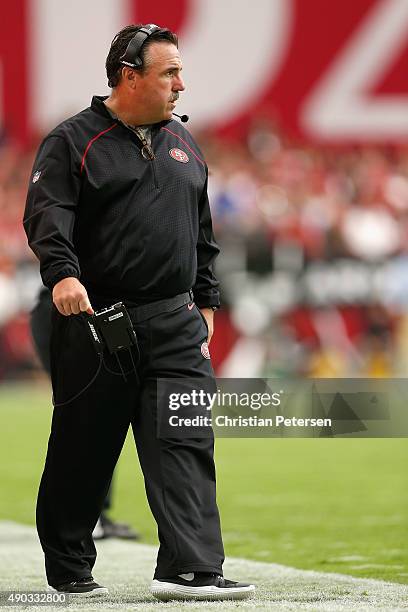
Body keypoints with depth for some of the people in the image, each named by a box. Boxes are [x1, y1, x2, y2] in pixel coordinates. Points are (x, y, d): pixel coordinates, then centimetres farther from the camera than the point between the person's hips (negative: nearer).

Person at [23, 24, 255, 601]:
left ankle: (191, 568, -12)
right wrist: (63, 274, -31)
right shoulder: (73, 142, -2)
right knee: (83, 449, 5)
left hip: (175, 323, 5)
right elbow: (48, 216, -15)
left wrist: (205, 300, 20)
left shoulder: (182, 143, 17)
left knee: (186, 443, -8)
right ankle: (69, 568, 20)